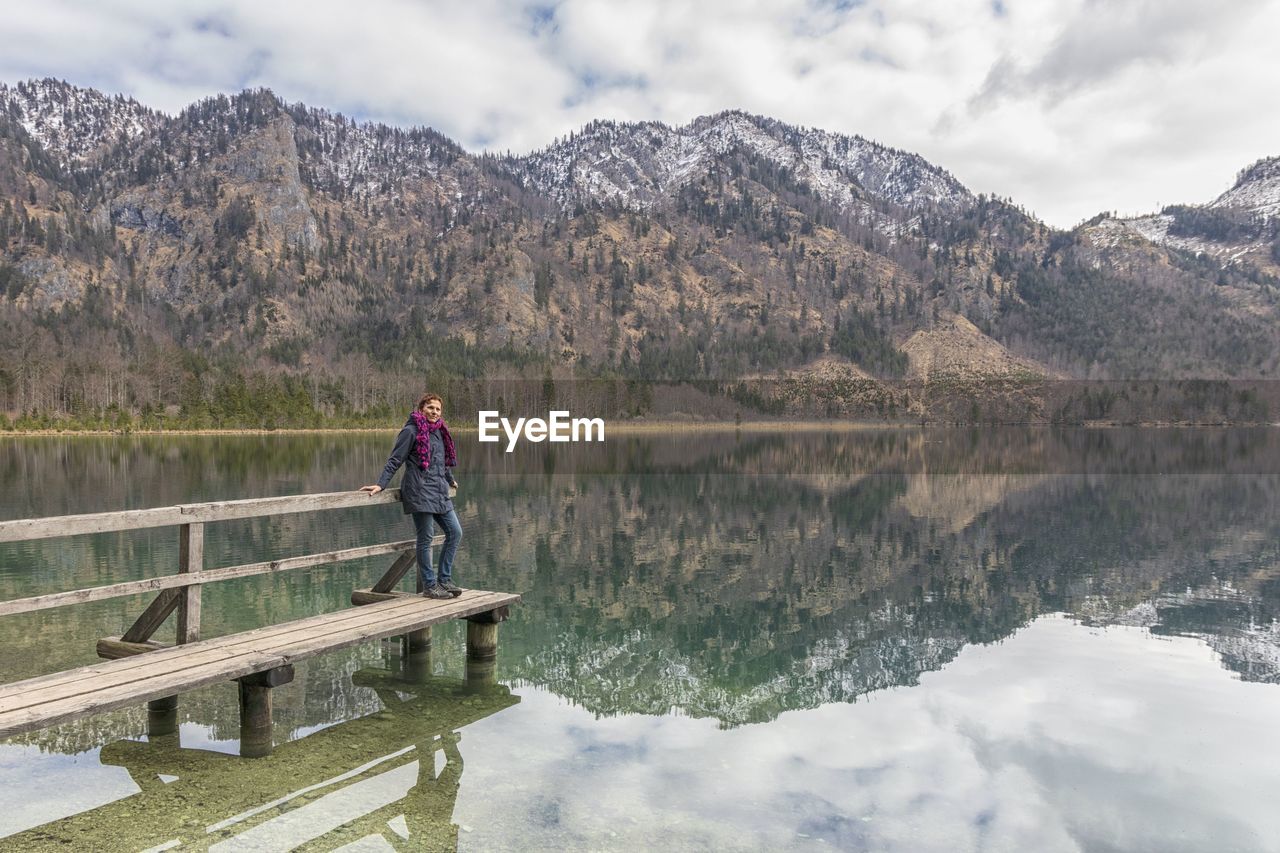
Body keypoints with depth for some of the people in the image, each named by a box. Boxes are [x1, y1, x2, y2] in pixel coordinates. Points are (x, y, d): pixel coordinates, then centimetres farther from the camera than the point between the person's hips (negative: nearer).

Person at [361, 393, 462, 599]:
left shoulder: (439, 432, 15)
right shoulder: (411, 431, -6)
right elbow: (395, 460, -7)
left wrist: (451, 481, 41)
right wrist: (380, 484, -13)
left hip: (440, 493, 8)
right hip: (420, 492, -8)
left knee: (455, 532, 6)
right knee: (425, 539, -2)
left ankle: (444, 580, 16)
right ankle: (430, 586, 8)